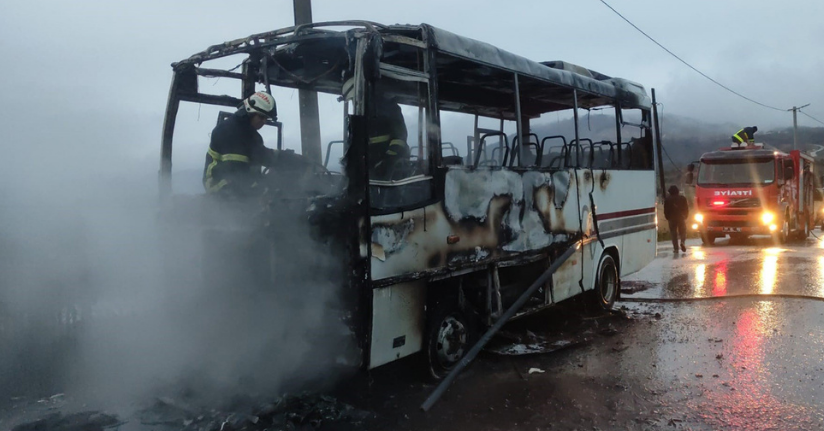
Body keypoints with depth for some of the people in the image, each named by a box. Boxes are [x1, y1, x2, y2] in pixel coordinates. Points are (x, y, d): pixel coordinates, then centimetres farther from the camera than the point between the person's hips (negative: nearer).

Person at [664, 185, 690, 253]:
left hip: (672, 219, -1)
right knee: (682, 232, 9)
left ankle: (675, 248, -1)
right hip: (681, 218, 1)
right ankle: (683, 242, -19)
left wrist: (667, 218, 10)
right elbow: (686, 208, 5)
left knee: (673, 233, 3)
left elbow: (666, 210, 0)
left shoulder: (667, 199, -1)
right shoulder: (682, 198, 3)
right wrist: (686, 216, 15)